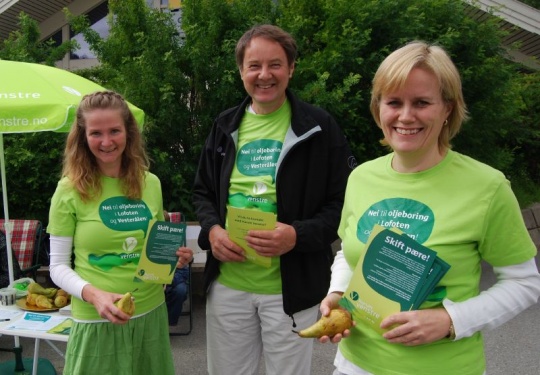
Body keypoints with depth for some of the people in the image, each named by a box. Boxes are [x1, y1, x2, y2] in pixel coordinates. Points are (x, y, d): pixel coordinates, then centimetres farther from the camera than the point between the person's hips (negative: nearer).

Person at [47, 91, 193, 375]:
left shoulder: (150, 183, 1)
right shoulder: (70, 190, -8)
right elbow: (59, 266, -5)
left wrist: (175, 257, -8)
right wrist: (94, 295, -22)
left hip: (151, 313, 4)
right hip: (96, 321, -3)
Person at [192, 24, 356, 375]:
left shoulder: (319, 126, -7)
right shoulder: (225, 126, 6)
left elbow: (345, 202, -7)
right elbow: (203, 192, 13)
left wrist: (299, 235, -23)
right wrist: (212, 229, -7)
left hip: (292, 287, -3)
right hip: (227, 284, 4)